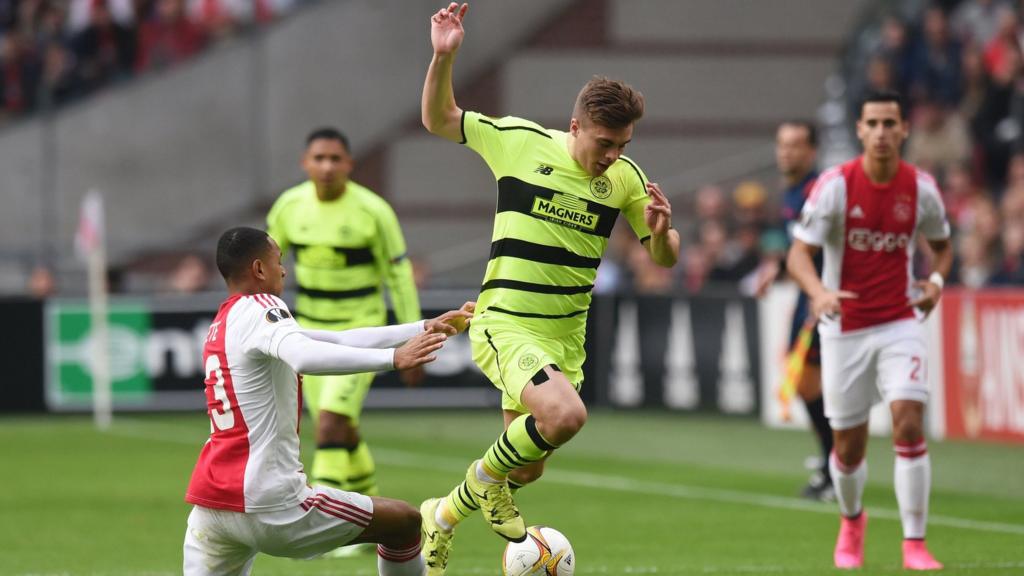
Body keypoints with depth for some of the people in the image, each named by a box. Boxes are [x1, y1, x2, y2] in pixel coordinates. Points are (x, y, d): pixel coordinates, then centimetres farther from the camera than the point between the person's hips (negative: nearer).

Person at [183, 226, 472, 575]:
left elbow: (341, 341, 25)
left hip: (208, 504, 8)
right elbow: (305, 357, -30)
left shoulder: (224, 324, 22)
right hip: (268, 504, -8)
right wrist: (393, 358, -33)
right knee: (405, 522, 9)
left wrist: (426, 328, 26)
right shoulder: (258, 309, -6)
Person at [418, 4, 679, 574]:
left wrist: (661, 231, -17)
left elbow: (664, 258, 7)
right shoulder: (519, 140, -9)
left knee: (526, 471, 11)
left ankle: (442, 517, 40)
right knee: (566, 415, -31)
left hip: (567, 336, 5)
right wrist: (444, 58, -14)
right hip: (506, 326, -5)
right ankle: (485, 477, -2)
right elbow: (439, 119, 2)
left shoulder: (625, 177, 0)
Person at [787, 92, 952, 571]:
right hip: (844, 329, -1)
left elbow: (942, 245, 15)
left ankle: (914, 544, -10)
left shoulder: (921, 188, -3)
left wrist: (936, 280, -7)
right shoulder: (835, 185, -11)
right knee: (849, 446, 6)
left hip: (900, 324, 1)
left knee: (909, 424, -18)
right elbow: (799, 254, -13)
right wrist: (819, 292, -33)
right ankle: (852, 522, 38)